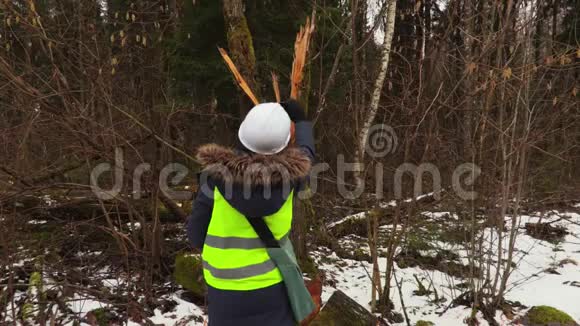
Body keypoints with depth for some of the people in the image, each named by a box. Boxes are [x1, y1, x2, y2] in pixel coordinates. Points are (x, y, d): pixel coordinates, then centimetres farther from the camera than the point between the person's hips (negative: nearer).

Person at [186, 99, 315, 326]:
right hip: (273, 289, 2)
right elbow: (305, 153, 12)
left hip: (226, 292, -1)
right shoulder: (288, 173, -13)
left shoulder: (217, 174, -18)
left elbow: (196, 235, -9)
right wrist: (301, 120, 29)